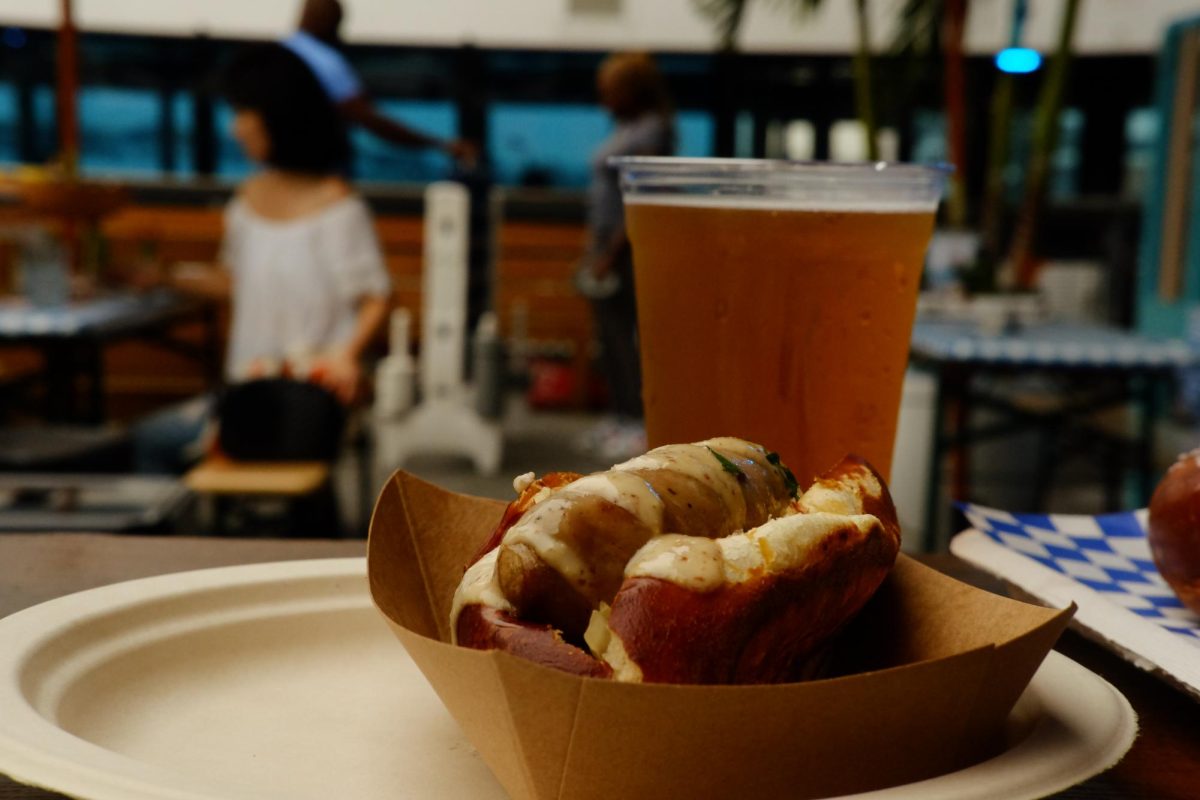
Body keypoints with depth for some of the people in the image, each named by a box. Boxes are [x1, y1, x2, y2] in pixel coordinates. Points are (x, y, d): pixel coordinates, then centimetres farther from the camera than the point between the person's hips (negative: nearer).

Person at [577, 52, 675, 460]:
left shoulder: (649, 132, -12)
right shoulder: (625, 129, 17)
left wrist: (609, 254, -18)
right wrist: (593, 250, 17)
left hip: (630, 247, -9)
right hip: (608, 246, 9)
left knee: (622, 334, -8)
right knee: (608, 334, 12)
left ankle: (638, 425, -2)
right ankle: (620, 416, 20)